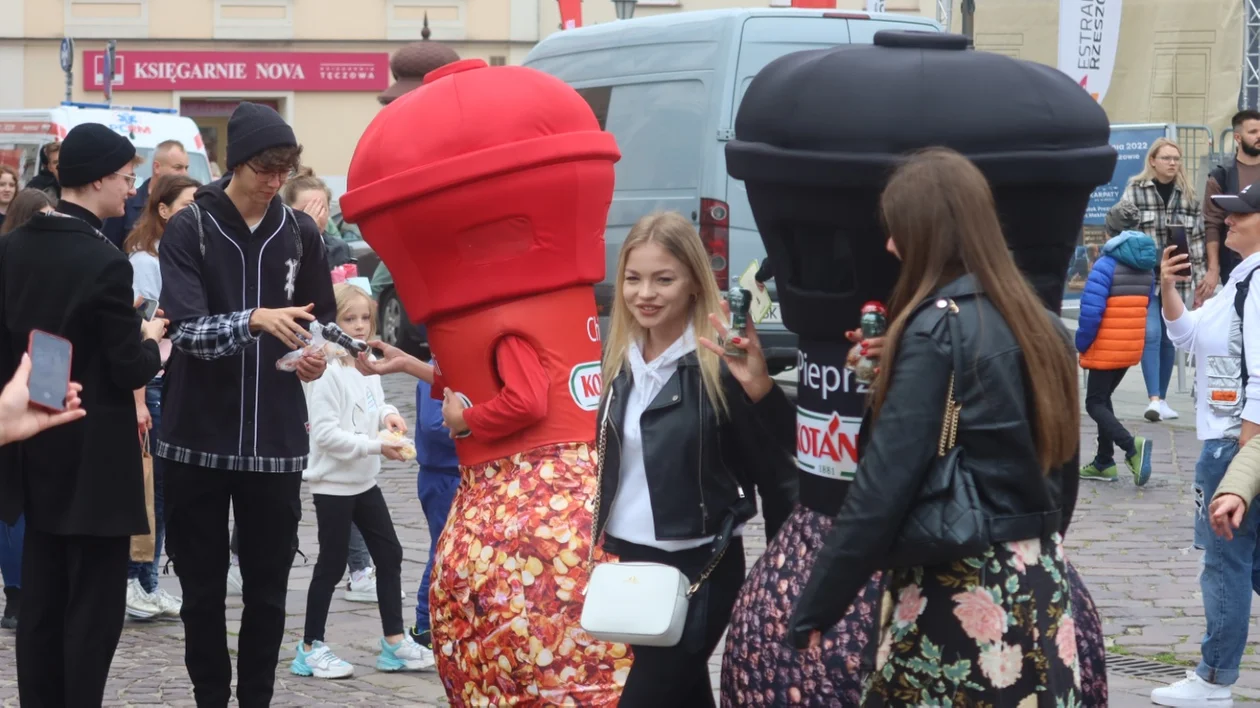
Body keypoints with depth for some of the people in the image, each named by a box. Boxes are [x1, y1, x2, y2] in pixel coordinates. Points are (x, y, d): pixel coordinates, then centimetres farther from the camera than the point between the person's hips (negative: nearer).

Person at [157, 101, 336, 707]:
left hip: (276, 437, 2)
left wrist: (318, 354, -6)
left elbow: (324, 318, 16)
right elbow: (185, 328, -15)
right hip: (199, 435, -2)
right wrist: (256, 319, -31)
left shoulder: (300, 233, 6)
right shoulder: (188, 230, -5)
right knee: (202, 587, 7)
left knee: (268, 587, 7)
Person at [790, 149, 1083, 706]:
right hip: (1042, 590, 8)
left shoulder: (937, 328, -13)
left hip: (960, 594, -8)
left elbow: (883, 486, -17)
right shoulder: (1040, 325, 9)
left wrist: (812, 613, -11)